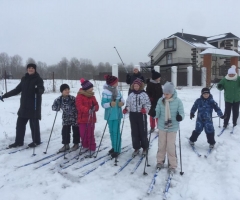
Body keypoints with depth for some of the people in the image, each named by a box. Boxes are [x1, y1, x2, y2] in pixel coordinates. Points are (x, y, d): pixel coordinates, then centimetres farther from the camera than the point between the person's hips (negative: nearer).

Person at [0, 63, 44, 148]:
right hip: (24, 106, 6)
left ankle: (36, 141, 16)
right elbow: (17, 90, 17)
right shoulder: (24, 79, 11)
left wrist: (39, 90, -46)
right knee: (20, 123, 8)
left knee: (34, 124, 1)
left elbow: (41, 89, -21)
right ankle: (19, 141, 20)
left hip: (34, 106, -6)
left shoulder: (38, 79, -5)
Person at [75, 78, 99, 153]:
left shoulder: (92, 96, 10)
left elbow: (96, 105, 7)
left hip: (91, 118, 3)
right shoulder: (79, 96, -7)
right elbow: (79, 106, -20)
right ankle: (85, 146, 26)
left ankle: (92, 148, 12)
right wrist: (88, 110, -34)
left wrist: (94, 108, -18)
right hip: (83, 118, -3)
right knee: (83, 134, 5)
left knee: (91, 134, 2)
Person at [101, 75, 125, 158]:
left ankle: (117, 149, 8)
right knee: (112, 131, 13)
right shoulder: (105, 92, -14)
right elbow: (103, 104, -14)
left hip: (117, 114, 2)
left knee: (116, 131, 0)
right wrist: (110, 104, -32)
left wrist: (122, 102, -7)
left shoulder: (117, 91, 0)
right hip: (110, 115, -2)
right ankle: (114, 147, 30)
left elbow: (121, 97, 14)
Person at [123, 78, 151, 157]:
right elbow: (128, 105, 7)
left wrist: (145, 109, -24)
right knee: (134, 132, 10)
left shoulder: (144, 94, -6)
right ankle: (136, 148, 24)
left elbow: (148, 104, -6)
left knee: (143, 132, 7)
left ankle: (145, 148, 24)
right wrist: (126, 109, -12)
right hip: (133, 115, 3)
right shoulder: (131, 95, 3)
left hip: (141, 115, -3)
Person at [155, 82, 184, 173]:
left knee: (171, 146, 1)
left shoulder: (178, 101, -11)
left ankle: (173, 165, 19)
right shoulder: (161, 100, -4)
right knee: (161, 145, 15)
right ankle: (160, 161, 35)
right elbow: (157, 113, 0)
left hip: (172, 127, -3)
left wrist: (180, 116, -30)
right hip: (162, 126, 3)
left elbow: (181, 112, -8)